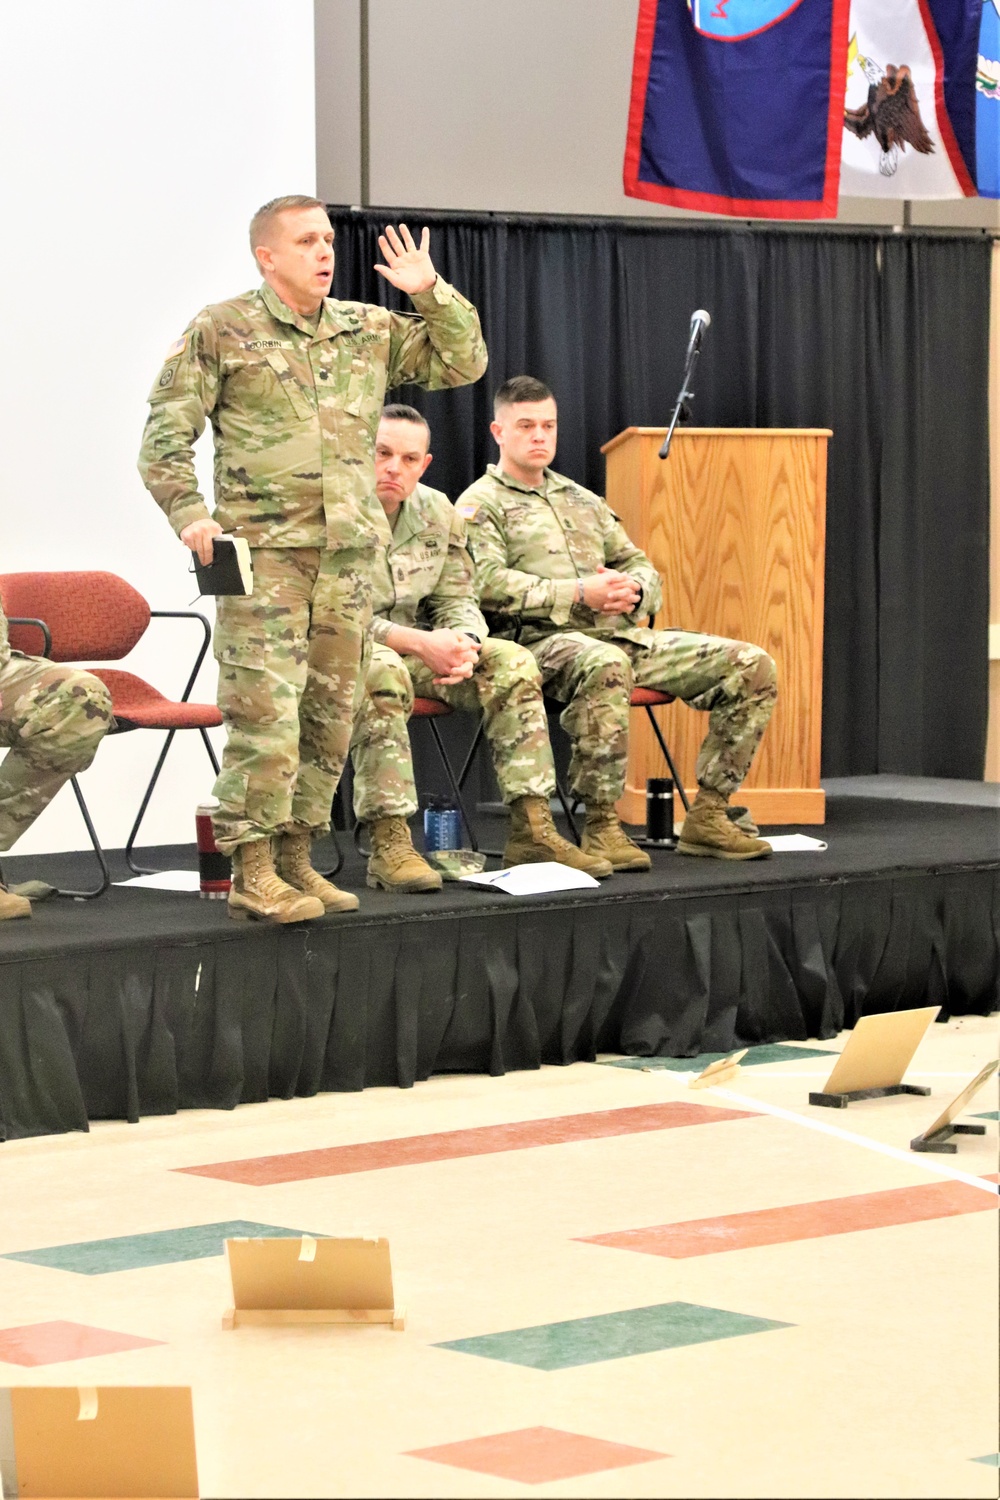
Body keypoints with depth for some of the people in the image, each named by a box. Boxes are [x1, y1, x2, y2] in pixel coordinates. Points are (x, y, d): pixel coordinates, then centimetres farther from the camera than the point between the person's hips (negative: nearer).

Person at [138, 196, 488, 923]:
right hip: (264, 554, -6)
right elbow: (167, 433, -2)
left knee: (330, 717, 8)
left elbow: (463, 363, 16)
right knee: (265, 715, -12)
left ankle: (296, 861, 18)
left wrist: (431, 293, 3)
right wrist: (189, 513, -15)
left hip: (348, 555, 6)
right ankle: (253, 875, -8)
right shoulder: (222, 331, 0)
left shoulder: (370, 331, 14)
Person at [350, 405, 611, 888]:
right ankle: (388, 844, -43)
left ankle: (532, 830, -15)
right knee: (382, 672, -40)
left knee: (512, 663, -12)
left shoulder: (438, 513, 8)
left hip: (412, 649, 7)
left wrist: (462, 645, -16)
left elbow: (457, 601, 10)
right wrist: (418, 642, -28)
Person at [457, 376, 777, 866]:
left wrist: (633, 590, 0)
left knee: (752, 664, -8)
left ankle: (707, 816, -8)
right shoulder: (480, 504, 7)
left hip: (624, 634, 7)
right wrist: (579, 595, -17)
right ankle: (601, 826, -36)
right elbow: (488, 583, -10)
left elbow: (642, 568, 26)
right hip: (543, 639, -7)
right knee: (605, 665, -44)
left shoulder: (583, 500, 29)